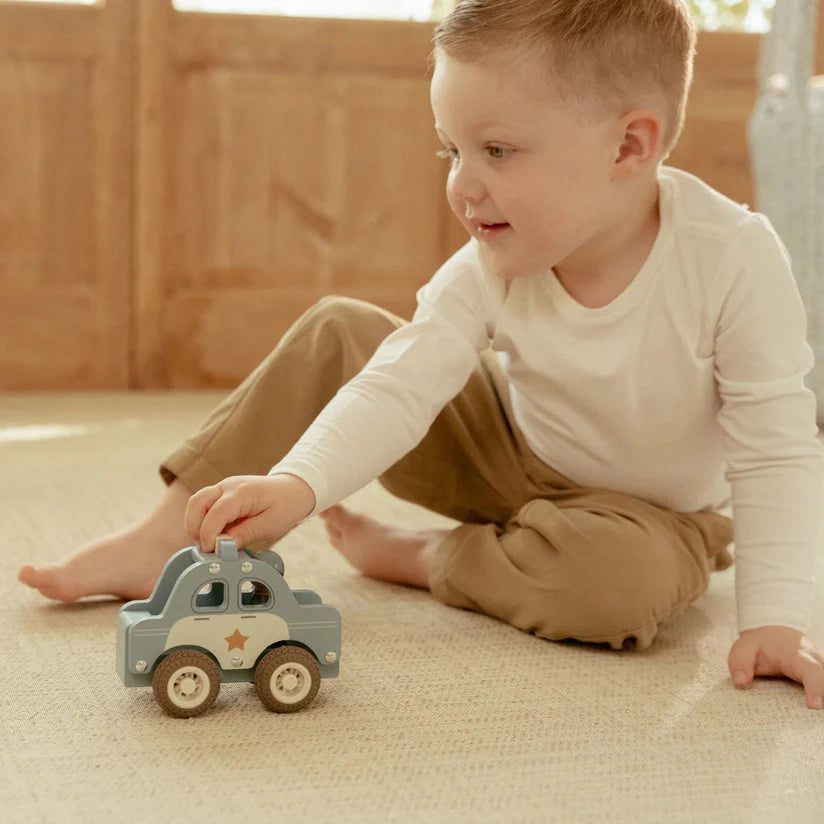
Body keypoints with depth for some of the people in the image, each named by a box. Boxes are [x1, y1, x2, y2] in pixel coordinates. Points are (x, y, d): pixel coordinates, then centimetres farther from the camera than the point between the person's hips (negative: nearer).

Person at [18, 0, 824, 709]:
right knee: (336, 330, -8)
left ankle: (414, 557, -13)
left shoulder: (733, 258, -30)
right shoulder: (491, 267, -19)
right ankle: (169, 536, -9)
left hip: (654, 514, -3)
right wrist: (297, 484, -43)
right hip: (517, 457, 3)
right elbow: (404, 383, -27)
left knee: (622, 577, -40)